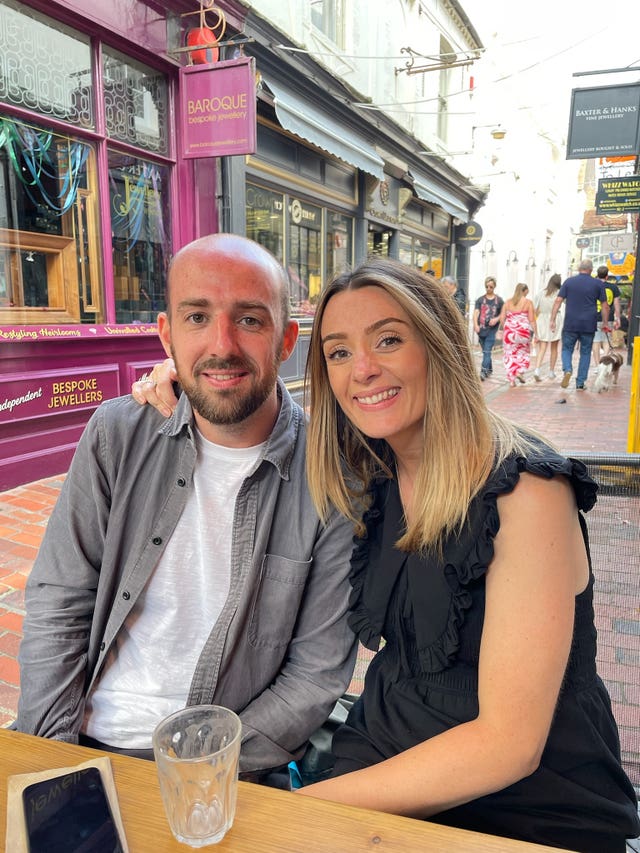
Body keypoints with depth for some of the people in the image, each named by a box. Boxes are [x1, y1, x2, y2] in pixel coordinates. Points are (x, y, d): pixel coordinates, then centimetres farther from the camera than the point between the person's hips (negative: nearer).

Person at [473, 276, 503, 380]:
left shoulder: (499, 300, 4)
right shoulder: (480, 299, 7)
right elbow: (476, 312, -3)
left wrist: (496, 319, -13)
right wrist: (476, 325, -19)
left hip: (492, 329, -3)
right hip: (481, 329, 3)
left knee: (487, 351, -12)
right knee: (485, 351, 14)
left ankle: (483, 372, -16)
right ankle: (489, 370, 31)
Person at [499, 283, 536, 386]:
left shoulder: (508, 302, 6)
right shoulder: (528, 302, -1)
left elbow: (502, 318, 3)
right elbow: (532, 320, -4)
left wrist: (503, 330, 15)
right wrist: (536, 333, 0)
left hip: (509, 330, 2)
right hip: (523, 330, -2)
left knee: (510, 354, 7)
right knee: (524, 352, 20)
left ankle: (511, 379, 4)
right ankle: (520, 371, 3)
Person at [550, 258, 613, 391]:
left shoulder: (569, 282, 4)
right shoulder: (598, 284, 3)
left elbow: (558, 301, -2)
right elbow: (605, 306, 4)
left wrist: (552, 320, 0)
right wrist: (605, 323, 14)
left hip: (570, 325, 0)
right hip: (589, 325, 0)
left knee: (567, 349, 14)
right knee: (585, 353, 11)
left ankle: (567, 370, -15)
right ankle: (580, 383, 10)